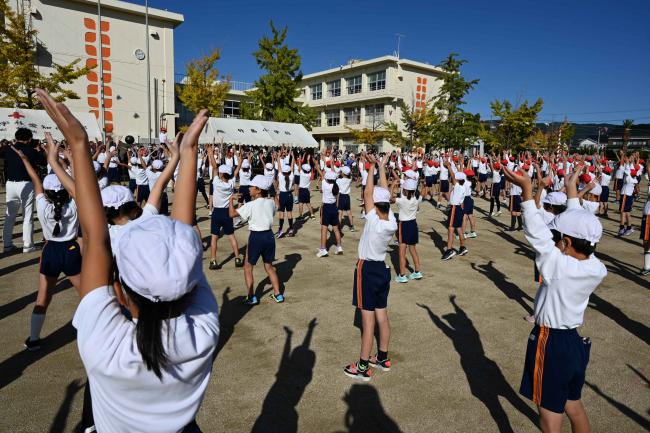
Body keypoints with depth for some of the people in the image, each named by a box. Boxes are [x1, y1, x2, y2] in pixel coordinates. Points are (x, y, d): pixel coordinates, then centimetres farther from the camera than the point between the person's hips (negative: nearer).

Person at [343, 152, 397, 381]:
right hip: (382, 268, 7)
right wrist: (382, 167, 9)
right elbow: (384, 193, 3)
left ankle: (363, 367, 10)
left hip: (367, 270, -7)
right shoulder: (392, 221, -4)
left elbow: (368, 193, -18)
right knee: (382, 316, 16)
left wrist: (373, 166, -10)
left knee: (368, 320, -1)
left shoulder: (373, 221, -21)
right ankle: (383, 358, 30)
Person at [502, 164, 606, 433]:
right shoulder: (597, 269, -7)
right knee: (574, 406, 28)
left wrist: (527, 190, -22)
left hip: (551, 344, -7)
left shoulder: (559, 266, -27)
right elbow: (579, 227, 4)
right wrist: (571, 191, 15)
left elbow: (536, 233, -25)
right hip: (575, 342, 7)